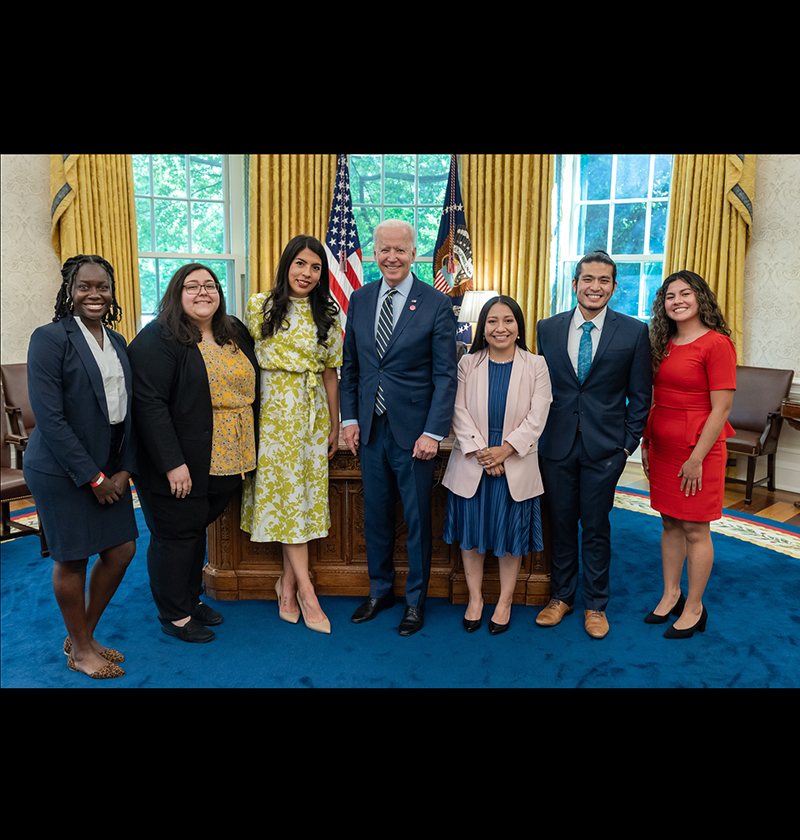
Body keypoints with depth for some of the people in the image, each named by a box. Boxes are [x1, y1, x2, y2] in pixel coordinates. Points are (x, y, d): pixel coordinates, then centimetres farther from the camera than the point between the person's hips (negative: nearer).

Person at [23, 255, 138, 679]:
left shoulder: (117, 342, 9)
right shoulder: (50, 338, -12)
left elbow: (127, 410, 8)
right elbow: (49, 416, -18)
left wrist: (125, 469, -2)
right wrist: (93, 477, -16)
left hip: (110, 468, 7)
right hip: (63, 469, -7)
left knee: (121, 550, 11)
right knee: (72, 558, 6)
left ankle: (83, 635, 33)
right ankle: (80, 650, 27)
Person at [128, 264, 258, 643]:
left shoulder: (236, 334, 10)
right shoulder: (156, 340, -12)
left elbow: (250, 388, 16)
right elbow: (149, 404, -19)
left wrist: (245, 452, 12)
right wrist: (172, 463, -23)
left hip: (224, 462, 7)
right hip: (178, 464, -6)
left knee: (197, 529, 19)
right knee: (176, 534, 6)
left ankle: (191, 598, 35)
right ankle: (174, 615, 22)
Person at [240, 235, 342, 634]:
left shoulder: (327, 316, 7)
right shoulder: (260, 305, 2)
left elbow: (330, 373, 8)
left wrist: (335, 426, 8)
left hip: (311, 412, 2)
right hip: (273, 409, -2)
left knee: (301, 493, 3)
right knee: (284, 493, -1)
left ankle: (288, 581, 18)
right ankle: (305, 589, 5)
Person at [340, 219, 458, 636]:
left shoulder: (436, 304, -6)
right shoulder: (360, 299, 7)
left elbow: (445, 375, -8)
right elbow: (350, 365, 11)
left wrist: (434, 432, -14)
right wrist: (349, 418, 4)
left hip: (413, 429, -4)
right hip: (370, 428, 4)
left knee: (417, 518, 8)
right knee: (375, 515, 15)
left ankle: (416, 599, 27)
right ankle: (380, 590, 34)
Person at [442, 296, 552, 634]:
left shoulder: (536, 366, -1)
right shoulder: (467, 364, 2)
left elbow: (536, 418, -7)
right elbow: (460, 412, -4)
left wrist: (503, 451, -15)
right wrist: (480, 451, -14)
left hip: (515, 465, -1)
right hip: (471, 464, 1)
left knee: (511, 533, 9)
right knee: (471, 531, 10)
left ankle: (505, 600, 27)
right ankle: (475, 597, 28)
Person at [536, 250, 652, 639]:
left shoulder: (634, 331, -1)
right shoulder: (548, 328, 4)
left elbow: (640, 395, 1)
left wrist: (629, 442, -4)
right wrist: (538, 433, 3)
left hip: (604, 446, -2)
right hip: (557, 444, 2)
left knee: (596, 526, 8)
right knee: (560, 523, 11)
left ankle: (595, 604, 26)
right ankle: (561, 596, 29)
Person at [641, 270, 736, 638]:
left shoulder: (717, 343, -12)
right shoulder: (664, 345, 10)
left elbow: (721, 408, -15)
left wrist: (697, 458, -17)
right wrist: (646, 443, 12)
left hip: (697, 449, -6)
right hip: (663, 448, 7)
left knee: (695, 530, 4)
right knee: (670, 523, 15)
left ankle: (694, 608, 18)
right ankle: (671, 595, 29)